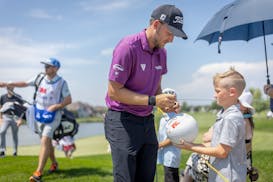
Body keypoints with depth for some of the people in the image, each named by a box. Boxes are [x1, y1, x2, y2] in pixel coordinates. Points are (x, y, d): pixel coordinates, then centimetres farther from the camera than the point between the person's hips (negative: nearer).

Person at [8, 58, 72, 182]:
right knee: (47, 142, 15)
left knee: (44, 141, -16)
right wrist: (8, 84, 4)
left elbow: (68, 100, -7)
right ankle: (54, 164, 37)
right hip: (39, 114, 5)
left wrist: (55, 106, -18)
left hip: (52, 115, -5)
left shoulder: (61, 82, -9)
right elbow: (25, 84, 9)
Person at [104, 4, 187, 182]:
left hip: (147, 121, 7)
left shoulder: (161, 52, 7)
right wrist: (153, 100, -22)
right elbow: (114, 92, -18)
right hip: (123, 120, -7)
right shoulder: (128, 47, -17)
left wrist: (165, 103, -3)